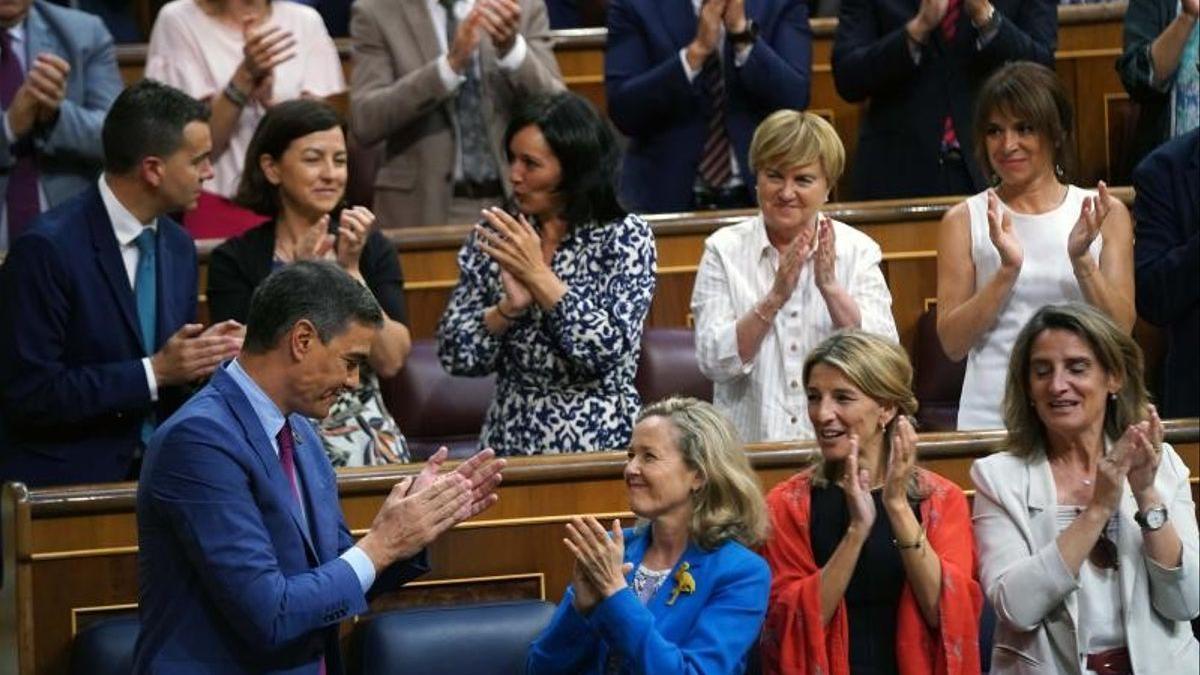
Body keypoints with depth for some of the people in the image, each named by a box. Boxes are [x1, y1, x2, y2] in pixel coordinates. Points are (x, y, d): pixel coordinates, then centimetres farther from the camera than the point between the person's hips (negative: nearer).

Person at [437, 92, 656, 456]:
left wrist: (538, 275, -12)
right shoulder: (492, 237, 8)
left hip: (600, 445, -2)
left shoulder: (625, 236, 0)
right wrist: (510, 306, -12)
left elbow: (611, 351, -11)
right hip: (509, 445, 2)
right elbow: (455, 356, 4)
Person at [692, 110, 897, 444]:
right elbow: (714, 363, -4)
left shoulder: (858, 250, 8)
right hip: (750, 446, -1)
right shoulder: (724, 250, 6)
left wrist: (830, 288, -13)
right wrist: (775, 298, -14)